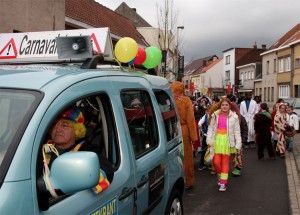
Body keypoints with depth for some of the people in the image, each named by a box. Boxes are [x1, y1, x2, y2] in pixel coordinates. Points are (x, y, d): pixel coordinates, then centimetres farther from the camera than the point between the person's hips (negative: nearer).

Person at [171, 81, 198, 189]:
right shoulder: (186, 101, -8)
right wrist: (193, 136, -1)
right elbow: (190, 120, -7)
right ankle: (188, 181, 22)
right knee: (186, 157, 11)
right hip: (184, 131, -1)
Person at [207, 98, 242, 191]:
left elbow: (237, 131, 0)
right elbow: (210, 128, 5)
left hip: (227, 141, -1)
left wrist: (238, 144, -4)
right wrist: (209, 140, -2)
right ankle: (219, 175, 30)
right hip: (217, 140, 1)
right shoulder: (215, 115, 3)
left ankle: (223, 183, 14)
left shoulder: (234, 117, -3)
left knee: (225, 162, 4)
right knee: (216, 162, -2)